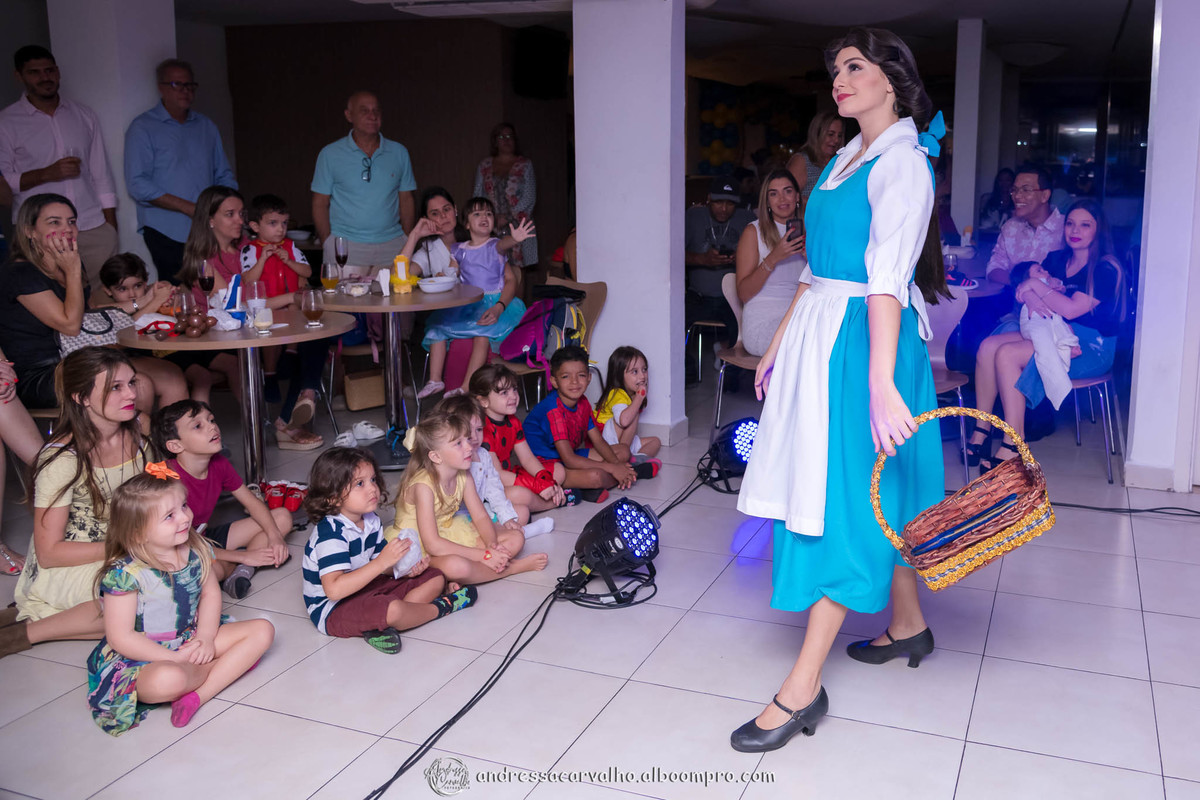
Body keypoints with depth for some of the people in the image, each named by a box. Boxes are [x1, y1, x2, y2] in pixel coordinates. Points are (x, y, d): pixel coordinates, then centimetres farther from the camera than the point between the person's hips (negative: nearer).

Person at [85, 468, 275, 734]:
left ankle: (199, 694, -19)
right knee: (167, 679, -40)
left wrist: (206, 637, -12)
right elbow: (121, 638, -20)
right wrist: (177, 658, -21)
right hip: (142, 657, -6)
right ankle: (232, 665, -6)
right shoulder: (124, 574, -22)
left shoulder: (196, 550, -5)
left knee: (263, 630, -5)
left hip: (192, 640, 6)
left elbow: (210, 594, 6)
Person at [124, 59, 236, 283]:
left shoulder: (206, 126, 19)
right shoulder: (142, 128, 2)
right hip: (167, 235, -4)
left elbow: (224, 176, 22)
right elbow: (138, 185, -7)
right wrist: (188, 207, -13)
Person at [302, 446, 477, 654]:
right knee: (392, 609, -39)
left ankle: (380, 625, -15)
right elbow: (334, 589, -36)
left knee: (435, 577, 9)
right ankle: (440, 607, -4)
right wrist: (383, 561, -37)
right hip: (333, 611, -10)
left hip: (366, 590, 10)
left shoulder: (371, 521, 3)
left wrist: (403, 568, -12)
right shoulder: (330, 533, -25)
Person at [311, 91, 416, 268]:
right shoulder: (330, 154, 4)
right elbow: (320, 204, 4)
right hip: (345, 247, -2)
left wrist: (408, 243, 2)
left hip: (391, 246, 2)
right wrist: (329, 245, -6)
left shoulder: (399, 152, 10)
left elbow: (407, 200, 11)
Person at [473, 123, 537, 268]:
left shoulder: (525, 165, 9)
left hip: (517, 226, -2)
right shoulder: (484, 166, 16)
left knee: (517, 269, -11)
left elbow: (529, 198, 0)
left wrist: (507, 217, -9)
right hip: (491, 229, 2)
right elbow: (477, 196, 13)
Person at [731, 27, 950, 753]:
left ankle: (805, 687, -3)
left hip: (866, 340, -9)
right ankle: (909, 625, 34)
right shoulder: (846, 159, 15)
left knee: (844, 499, -7)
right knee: (875, 491, 17)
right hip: (820, 335, 9)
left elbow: (887, 282, -24)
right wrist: (780, 343, 19)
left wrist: (881, 381, -30)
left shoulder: (902, 162, -12)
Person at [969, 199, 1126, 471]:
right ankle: (981, 431, -16)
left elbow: (1070, 309, -20)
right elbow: (1025, 289, 5)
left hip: (1091, 348, -7)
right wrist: (1031, 297, -19)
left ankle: (1013, 446, -24)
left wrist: (1036, 285, -10)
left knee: (1007, 354, -27)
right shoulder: (1057, 259, 13)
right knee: (988, 346, -17)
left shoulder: (1106, 270, -9)